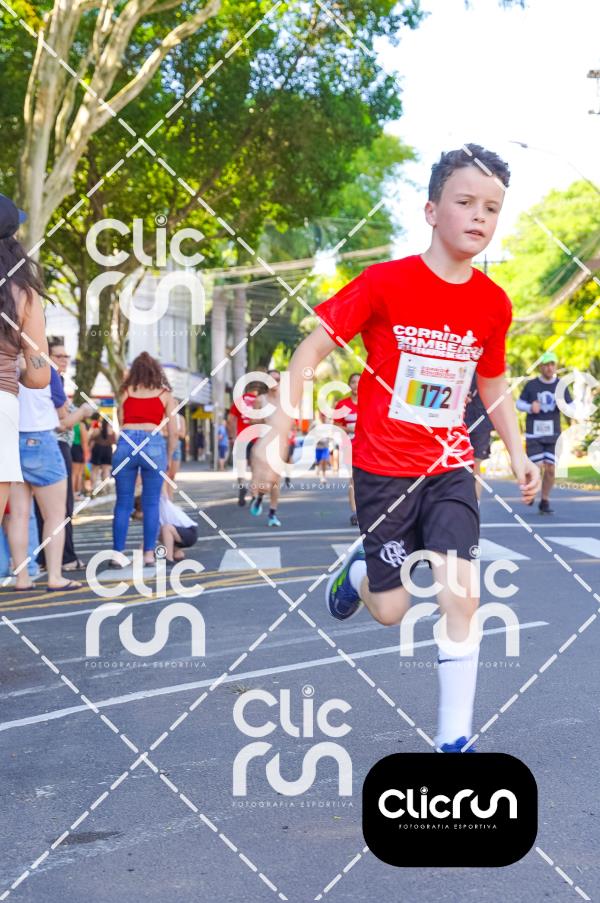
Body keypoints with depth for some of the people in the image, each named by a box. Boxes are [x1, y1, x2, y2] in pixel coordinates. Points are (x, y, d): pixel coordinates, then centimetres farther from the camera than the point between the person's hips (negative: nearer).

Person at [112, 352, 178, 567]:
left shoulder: (126, 392, 18)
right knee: (151, 503, 8)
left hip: (126, 442, 1)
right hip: (153, 443, -1)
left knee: (123, 503, 8)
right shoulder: (165, 394, 15)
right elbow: (173, 432, 11)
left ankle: (118, 554, 9)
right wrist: (168, 459, 21)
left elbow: (120, 423, 12)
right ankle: (149, 553, 7)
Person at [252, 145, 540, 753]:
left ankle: (454, 740, 1)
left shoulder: (493, 303, -1)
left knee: (461, 595, -12)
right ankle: (360, 570, 42)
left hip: (450, 468, 3)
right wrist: (276, 435, -15)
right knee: (391, 611, 4)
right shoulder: (386, 283, -14)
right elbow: (313, 349, -10)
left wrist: (518, 454, 7)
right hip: (383, 468, -3)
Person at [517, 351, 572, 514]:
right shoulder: (531, 385, -1)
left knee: (550, 469, -1)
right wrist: (530, 407, -14)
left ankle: (545, 502, 14)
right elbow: (519, 403, 7)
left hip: (553, 433, 2)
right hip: (534, 433, -2)